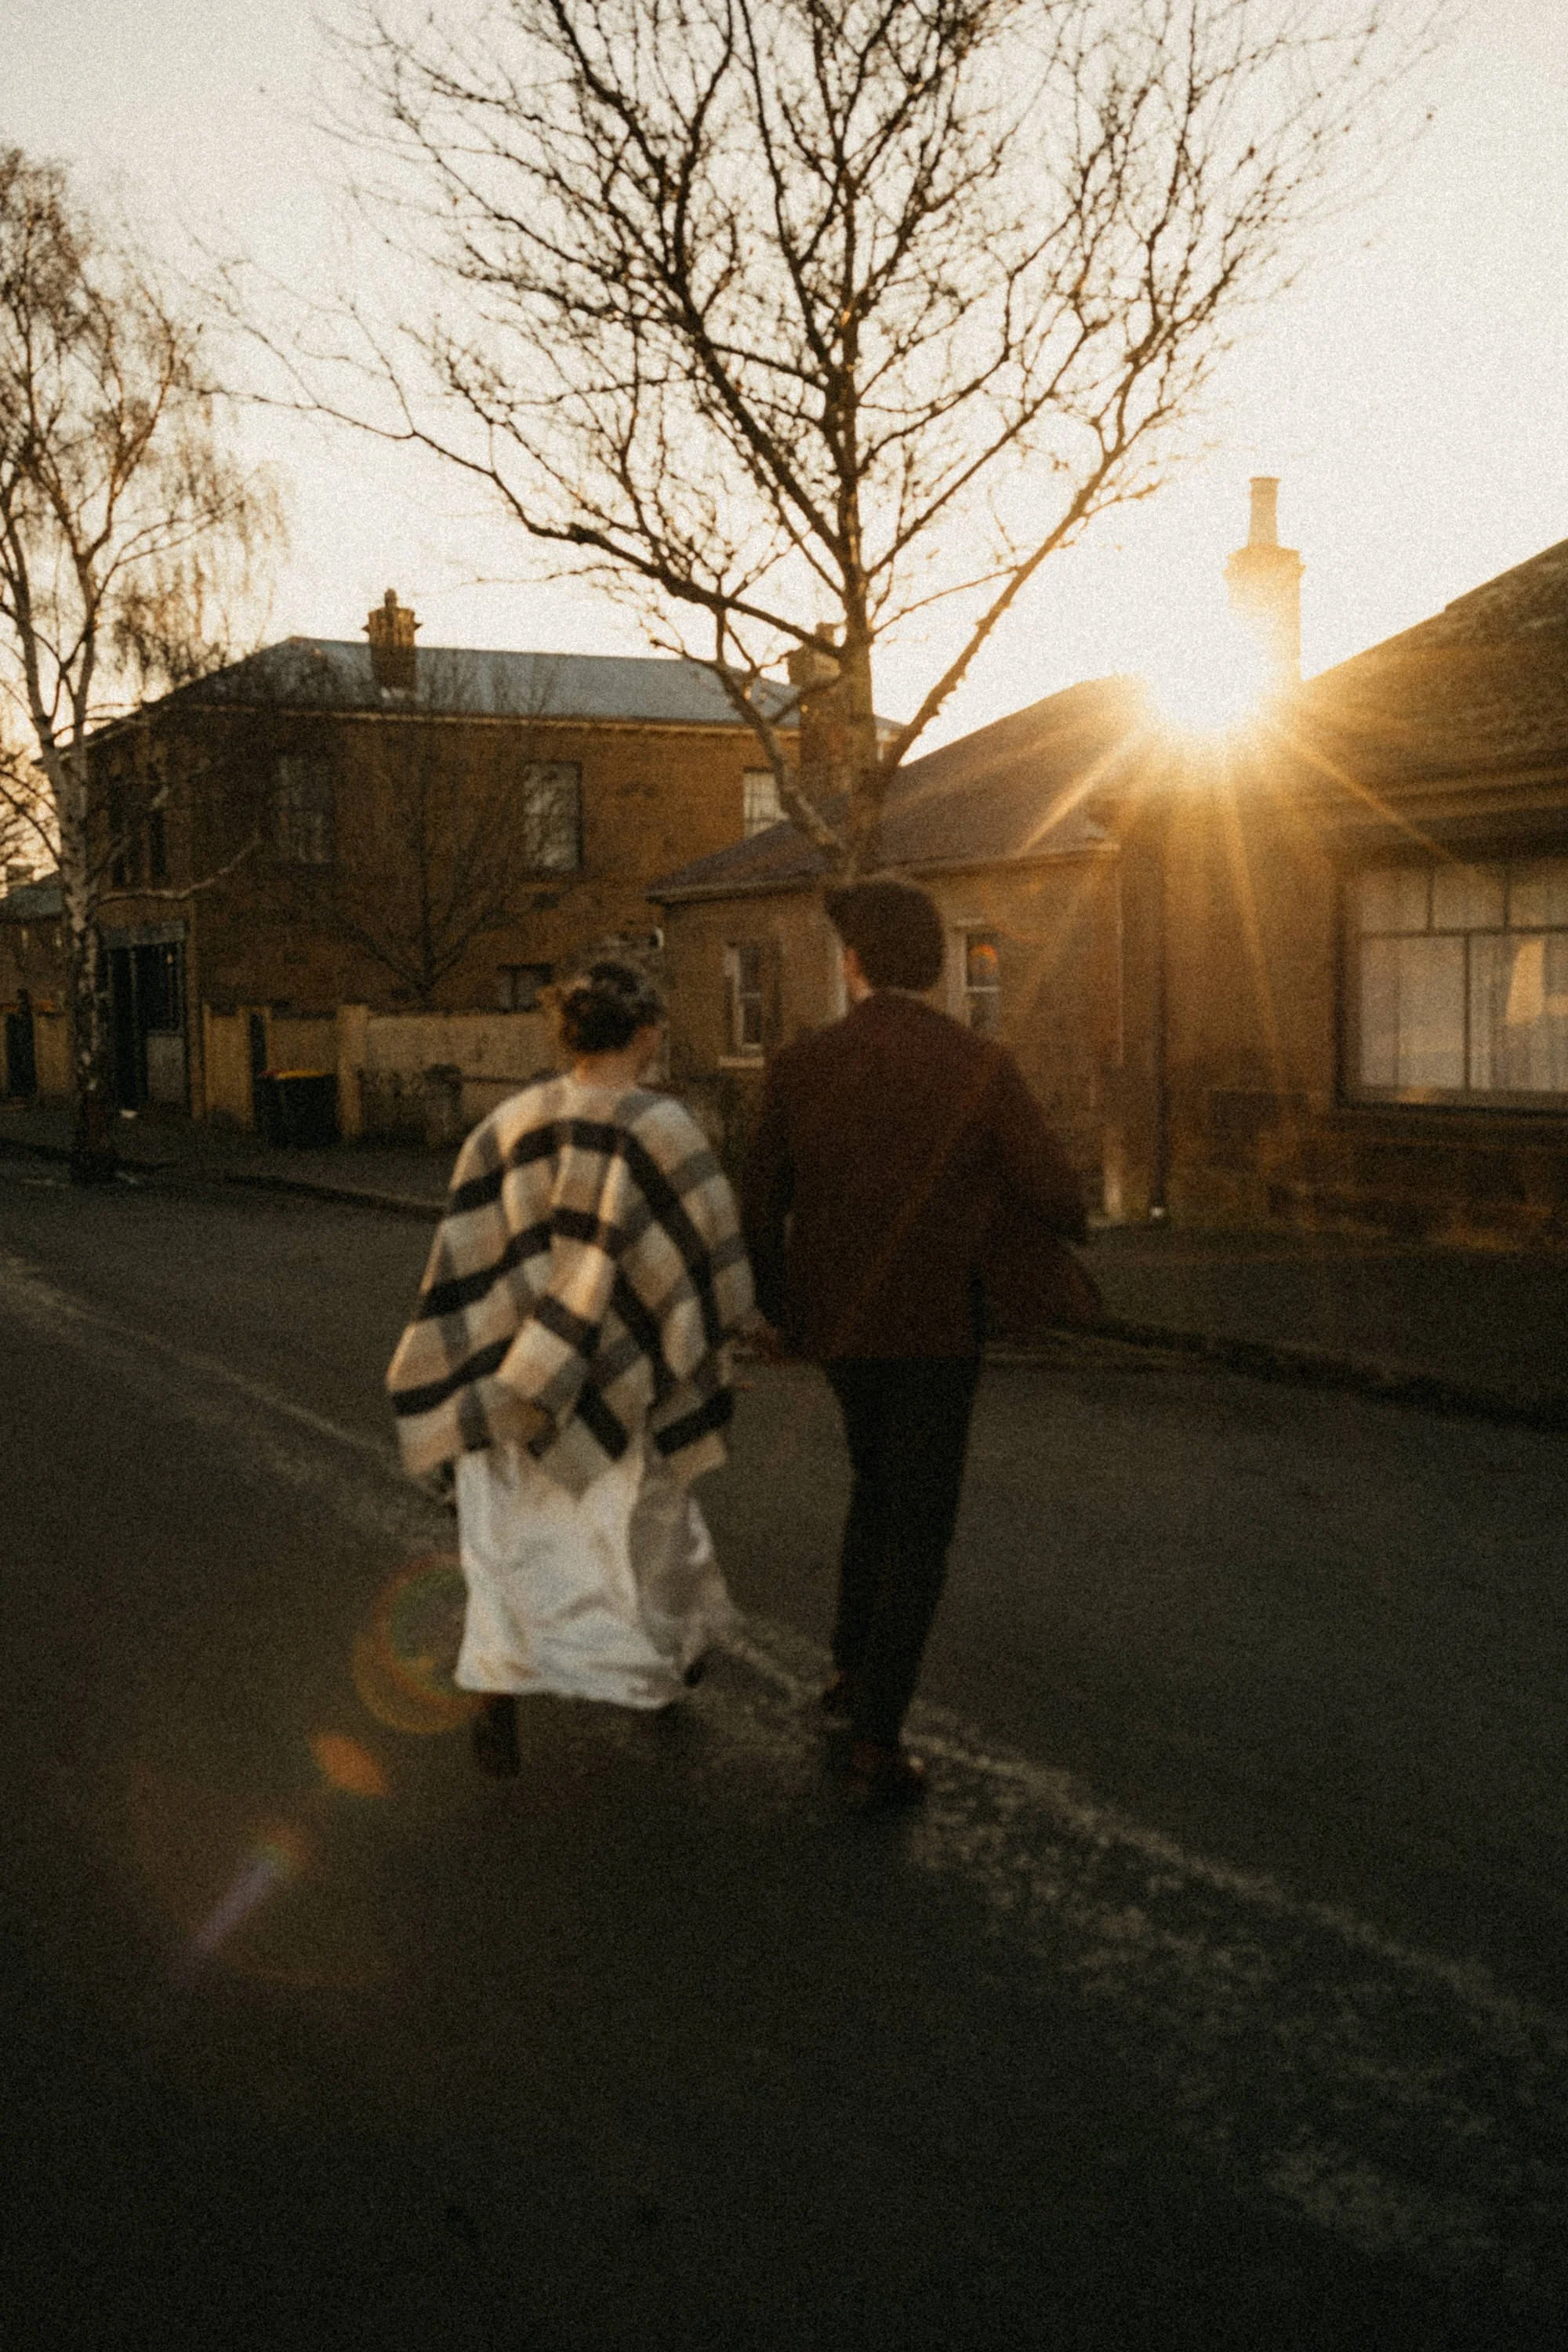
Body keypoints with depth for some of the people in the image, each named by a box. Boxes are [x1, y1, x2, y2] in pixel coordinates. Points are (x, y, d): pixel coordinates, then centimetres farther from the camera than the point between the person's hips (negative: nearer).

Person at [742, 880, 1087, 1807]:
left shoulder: (800, 1067, -7)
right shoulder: (984, 1066, -14)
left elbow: (763, 1202, 2)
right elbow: (1052, 1193, -11)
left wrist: (766, 1303, 20)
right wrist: (1067, 1227, 15)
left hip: (833, 1318, 3)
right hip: (934, 1325, -3)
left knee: (880, 1480, 28)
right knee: (918, 1533, 6)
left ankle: (853, 1667, 31)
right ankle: (877, 1739, 2)